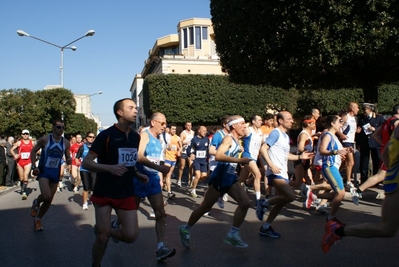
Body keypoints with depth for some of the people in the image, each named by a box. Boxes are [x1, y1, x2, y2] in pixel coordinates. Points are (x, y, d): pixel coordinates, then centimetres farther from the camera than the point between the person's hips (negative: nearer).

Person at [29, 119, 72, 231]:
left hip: (55, 173, 4)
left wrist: (69, 159, -16)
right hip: (44, 172, -4)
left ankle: (37, 220, 31)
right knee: (46, 196, -23)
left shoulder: (66, 143, -2)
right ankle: (36, 202, 13)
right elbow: (33, 151, 1)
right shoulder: (45, 139, -11)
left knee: (49, 200, 9)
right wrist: (34, 166, -9)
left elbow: (68, 157, 9)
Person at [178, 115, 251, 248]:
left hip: (230, 177, 9)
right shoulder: (228, 138, -14)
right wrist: (239, 160, -34)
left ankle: (233, 234, 3)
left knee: (245, 203, -3)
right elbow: (218, 155, -31)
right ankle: (186, 229, 21)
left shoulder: (236, 140, 13)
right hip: (220, 177, -9)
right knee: (205, 207, 3)